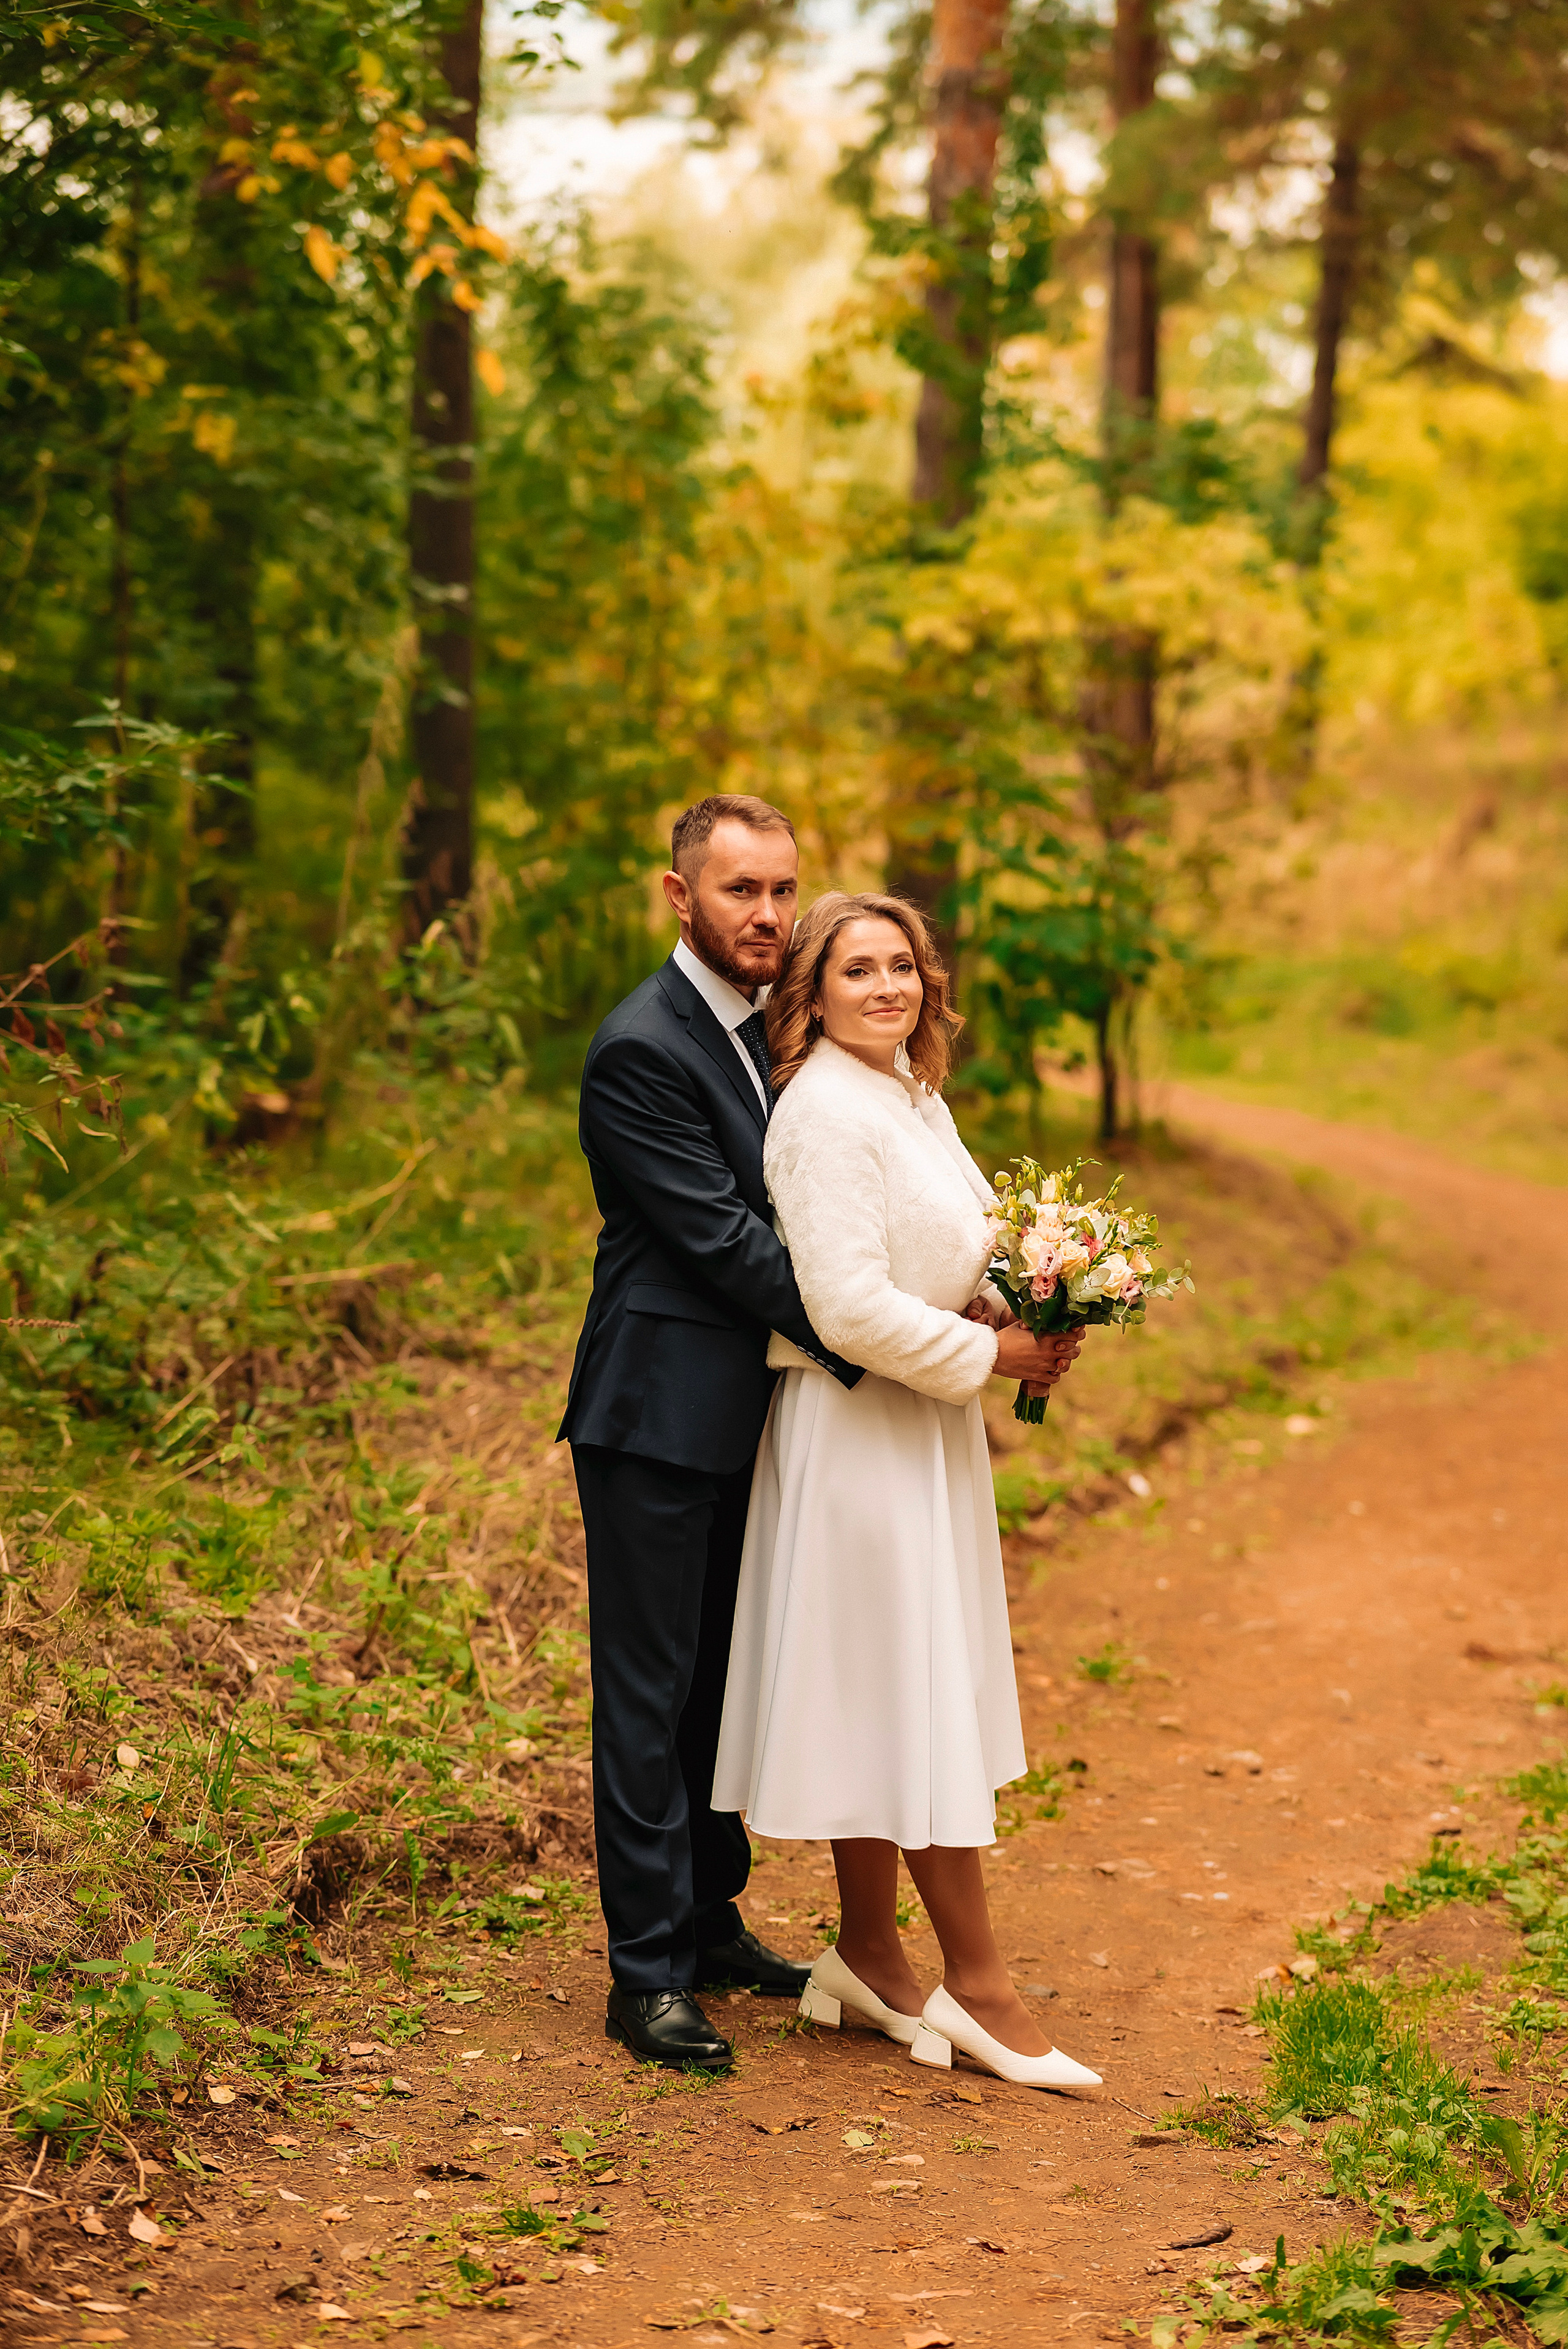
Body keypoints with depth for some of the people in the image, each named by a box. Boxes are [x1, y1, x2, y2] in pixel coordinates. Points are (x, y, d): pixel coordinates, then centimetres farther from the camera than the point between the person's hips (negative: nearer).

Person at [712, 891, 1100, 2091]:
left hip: (924, 1421, 9)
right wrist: (988, 1353, -14)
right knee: (911, 1695, -2)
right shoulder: (826, 1110, -18)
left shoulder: (916, 1094, 11)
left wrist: (1021, 1307, 4)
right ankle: (976, 1981, 6)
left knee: (888, 1697, 14)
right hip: (863, 1429, -9)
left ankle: (870, 1962, 23)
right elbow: (852, 1308, -25)